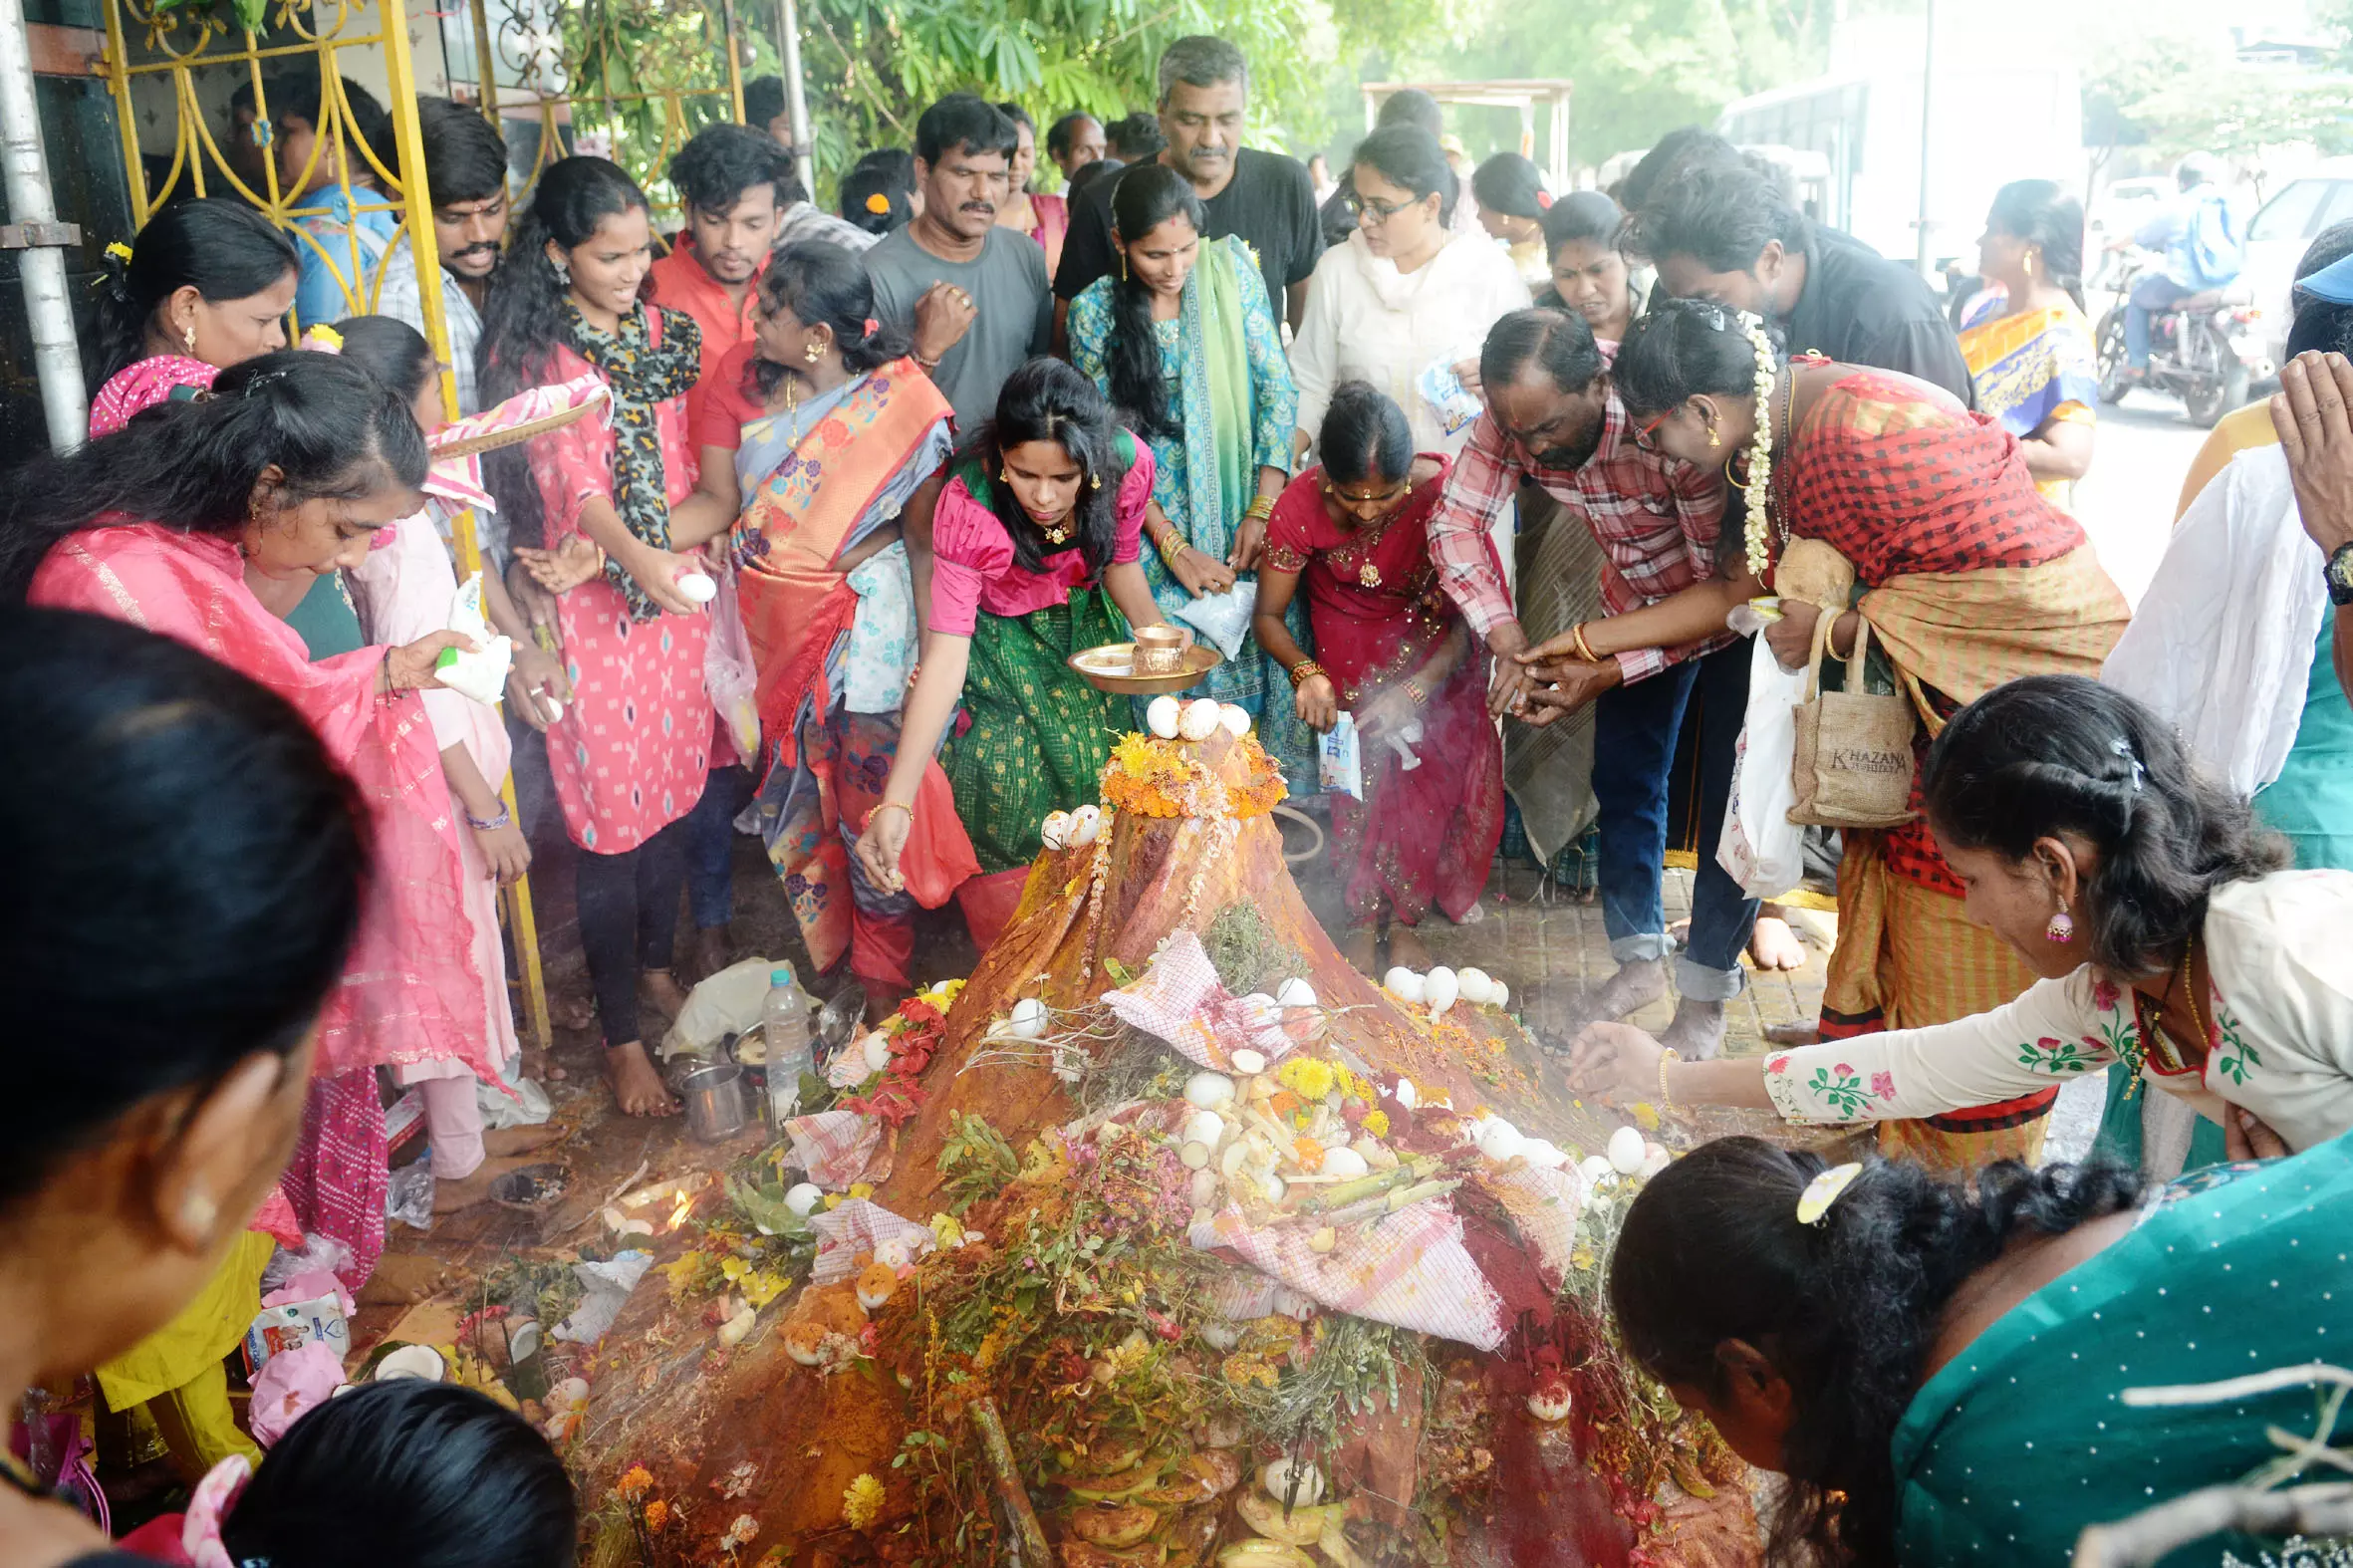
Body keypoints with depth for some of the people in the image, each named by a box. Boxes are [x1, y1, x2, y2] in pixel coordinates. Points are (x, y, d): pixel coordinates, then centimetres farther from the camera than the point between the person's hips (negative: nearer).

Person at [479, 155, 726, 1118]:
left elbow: (691, 474, 5)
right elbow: (574, 482, -17)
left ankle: (656, 966, 35)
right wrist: (634, 557, -36)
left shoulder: (664, 335, 8)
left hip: (674, 591, 5)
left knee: (673, 788, 13)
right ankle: (621, 1036, 12)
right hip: (592, 607, -5)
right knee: (612, 818, 0)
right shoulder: (530, 352, -7)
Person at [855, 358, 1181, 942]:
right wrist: (896, 803, -45)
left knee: (1094, 784, 1)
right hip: (999, 641, -3)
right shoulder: (967, 506, -35)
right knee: (1006, 796, -12)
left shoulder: (1128, 462, -25)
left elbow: (1120, 561, -3)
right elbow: (945, 653, -38)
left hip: (1083, 628, 3)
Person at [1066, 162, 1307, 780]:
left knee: (1264, 649, -9)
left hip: (1242, 513, 1)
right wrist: (1174, 547, -13)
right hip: (1155, 518, -1)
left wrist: (1264, 510, -10)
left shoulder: (1230, 271, 0)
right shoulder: (1095, 311, -4)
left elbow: (1277, 388, -1)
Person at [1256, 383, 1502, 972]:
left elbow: (1472, 613, -21)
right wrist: (1305, 673, -33)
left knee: (1435, 767, -14)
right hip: (1351, 646, 0)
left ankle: (1404, 921, 2)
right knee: (1365, 772, -15)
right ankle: (1364, 920, 1)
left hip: (1436, 643, 0)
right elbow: (1268, 615, -13)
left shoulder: (1446, 491, -28)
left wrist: (1415, 689, -33)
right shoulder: (1300, 506, -25)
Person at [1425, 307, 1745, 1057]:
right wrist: (1506, 639, -27)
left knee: (1730, 797, -2)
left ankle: (1707, 984, 12)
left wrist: (1608, 671, -35)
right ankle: (1640, 959, 24)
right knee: (1623, 778, 8)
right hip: (1638, 602, 5)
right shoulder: (1514, 415, -23)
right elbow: (1455, 521, -15)